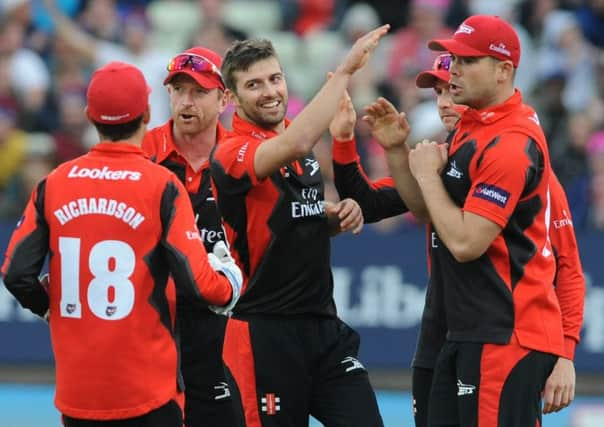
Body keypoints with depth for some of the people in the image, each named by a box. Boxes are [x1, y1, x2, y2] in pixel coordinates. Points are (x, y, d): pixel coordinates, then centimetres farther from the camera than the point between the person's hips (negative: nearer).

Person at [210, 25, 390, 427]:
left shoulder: (301, 145, 11)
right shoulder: (233, 153, -14)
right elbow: (296, 144, -34)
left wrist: (337, 214, 4)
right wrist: (345, 70, -31)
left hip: (324, 323, 7)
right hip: (267, 330, -7)